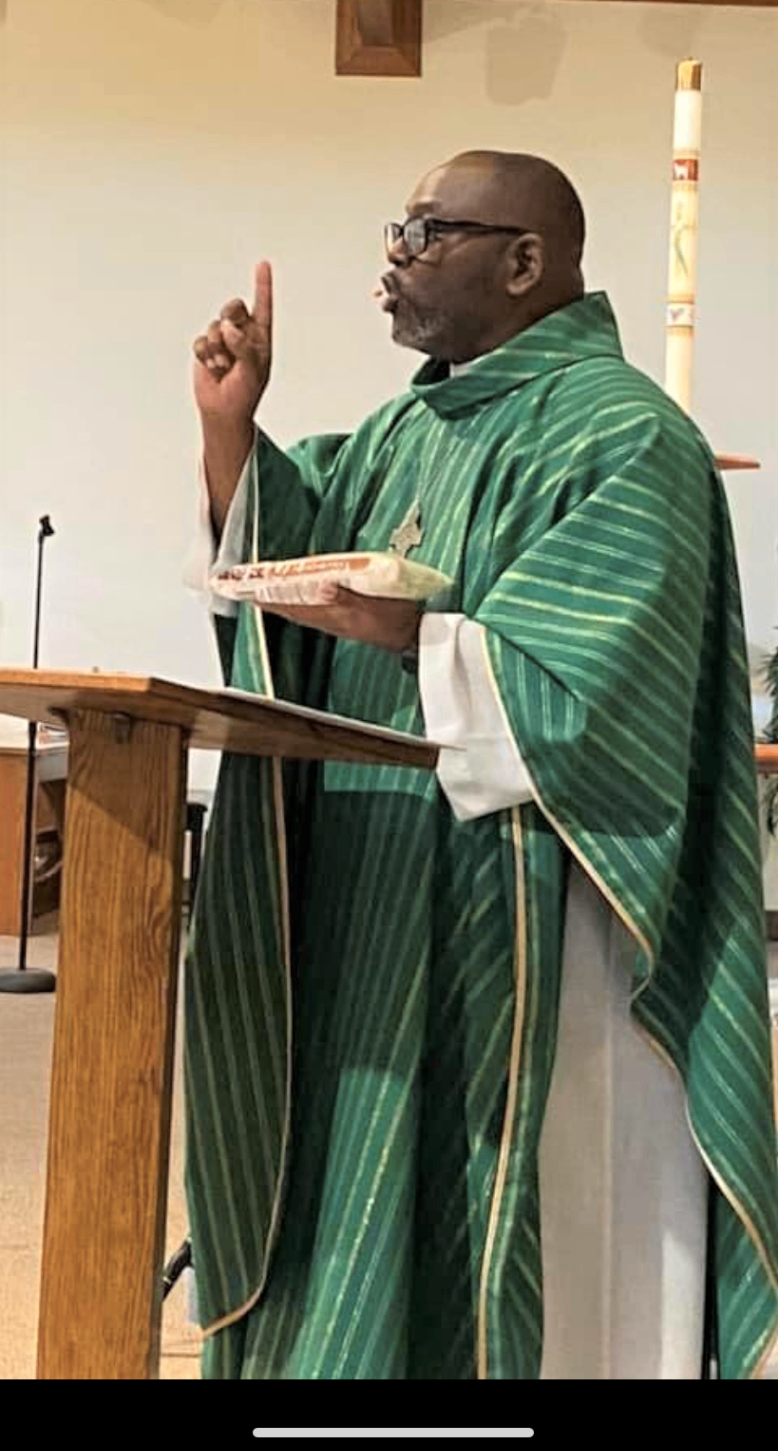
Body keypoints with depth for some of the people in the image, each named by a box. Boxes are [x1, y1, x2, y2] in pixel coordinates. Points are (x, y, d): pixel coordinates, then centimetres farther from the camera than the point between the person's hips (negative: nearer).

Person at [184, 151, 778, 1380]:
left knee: (465, 1235, 1)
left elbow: (578, 694, -20)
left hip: (508, 930, -8)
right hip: (366, 905, 8)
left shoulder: (623, 438, -11)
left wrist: (404, 631, -30)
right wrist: (230, 424, -1)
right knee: (357, 1225, 15)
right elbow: (274, 549, 13)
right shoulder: (410, 426, 15)